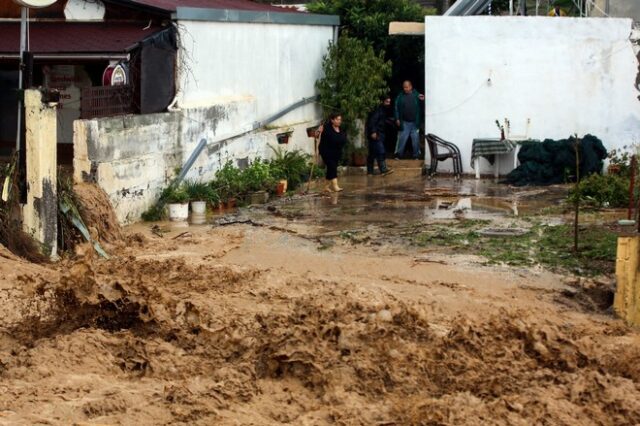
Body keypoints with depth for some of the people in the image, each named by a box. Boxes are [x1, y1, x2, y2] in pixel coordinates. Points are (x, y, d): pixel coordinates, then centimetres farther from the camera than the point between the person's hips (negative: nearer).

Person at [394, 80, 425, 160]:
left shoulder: (416, 95, -1)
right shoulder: (400, 96, 2)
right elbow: (396, 108, 5)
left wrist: (422, 99, -24)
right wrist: (397, 119, -2)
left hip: (415, 122, 0)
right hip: (404, 122, 0)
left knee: (416, 140, 5)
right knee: (402, 138, 0)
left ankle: (416, 155, 15)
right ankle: (398, 155, 6)